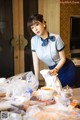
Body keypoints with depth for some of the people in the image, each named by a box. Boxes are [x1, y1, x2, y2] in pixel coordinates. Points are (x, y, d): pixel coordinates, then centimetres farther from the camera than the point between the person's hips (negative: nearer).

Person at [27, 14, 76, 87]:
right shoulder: (34, 40, -12)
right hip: (53, 70, 4)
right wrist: (36, 80, -8)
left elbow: (63, 58, -14)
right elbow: (36, 62, -8)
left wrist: (55, 69, -30)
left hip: (66, 70, -3)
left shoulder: (56, 38, -22)